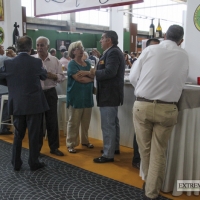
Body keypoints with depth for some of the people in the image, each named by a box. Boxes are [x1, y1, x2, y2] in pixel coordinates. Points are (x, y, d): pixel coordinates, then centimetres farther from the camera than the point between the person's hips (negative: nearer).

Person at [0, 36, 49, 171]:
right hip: (34, 103, -3)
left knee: (18, 134, 14)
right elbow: (44, 76, 8)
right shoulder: (37, 62, -10)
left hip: (17, 104, 3)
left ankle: (16, 163, 22)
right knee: (34, 135, 6)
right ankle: (34, 163, 15)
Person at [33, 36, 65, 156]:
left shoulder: (55, 60, 3)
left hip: (50, 93, 1)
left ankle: (54, 147, 20)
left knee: (52, 121, 7)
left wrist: (52, 76, -15)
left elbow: (62, 77, 2)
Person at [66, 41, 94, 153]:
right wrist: (91, 78, -5)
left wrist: (87, 73, -16)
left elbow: (93, 75, 3)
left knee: (86, 122, 15)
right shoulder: (72, 64, -7)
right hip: (76, 97, -6)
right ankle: (71, 144, 9)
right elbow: (79, 78, -19)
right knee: (73, 123, 0)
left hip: (87, 96, 6)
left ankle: (85, 141, 29)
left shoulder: (87, 63, 14)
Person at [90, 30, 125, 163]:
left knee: (108, 125, -6)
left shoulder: (113, 52, -17)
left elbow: (109, 72, -28)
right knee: (113, 122, 19)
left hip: (109, 94, -11)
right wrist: (101, 59, 8)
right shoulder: (113, 52, 16)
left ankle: (108, 154, 2)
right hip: (112, 93, 11)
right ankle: (115, 147, 33)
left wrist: (95, 72, -16)